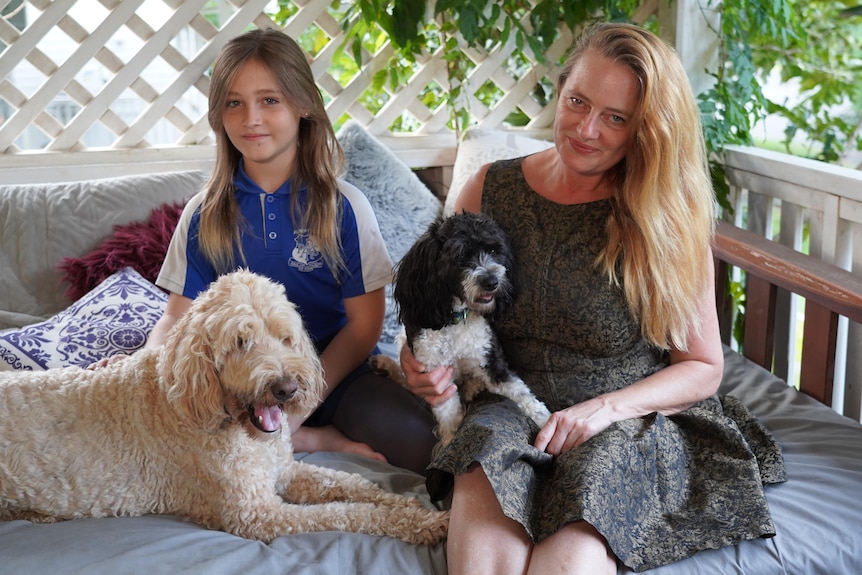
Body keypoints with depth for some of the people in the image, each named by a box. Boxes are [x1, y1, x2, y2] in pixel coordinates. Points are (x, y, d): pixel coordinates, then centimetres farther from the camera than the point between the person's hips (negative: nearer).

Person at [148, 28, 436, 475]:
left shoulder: (343, 207, -5)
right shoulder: (204, 215, 3)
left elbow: (365, 322, -5)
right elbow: (179, 316, 4)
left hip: (332, 371, -3)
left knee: (417, 440, -30)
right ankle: (319, 440, -13)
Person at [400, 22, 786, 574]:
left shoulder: (669, 221, -3)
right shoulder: (491, 189, 3)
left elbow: (703, 367, 0)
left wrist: (607, 407, -16)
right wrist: (421, 358, -9)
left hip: (631, 418, -1)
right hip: (511, 405, 2)